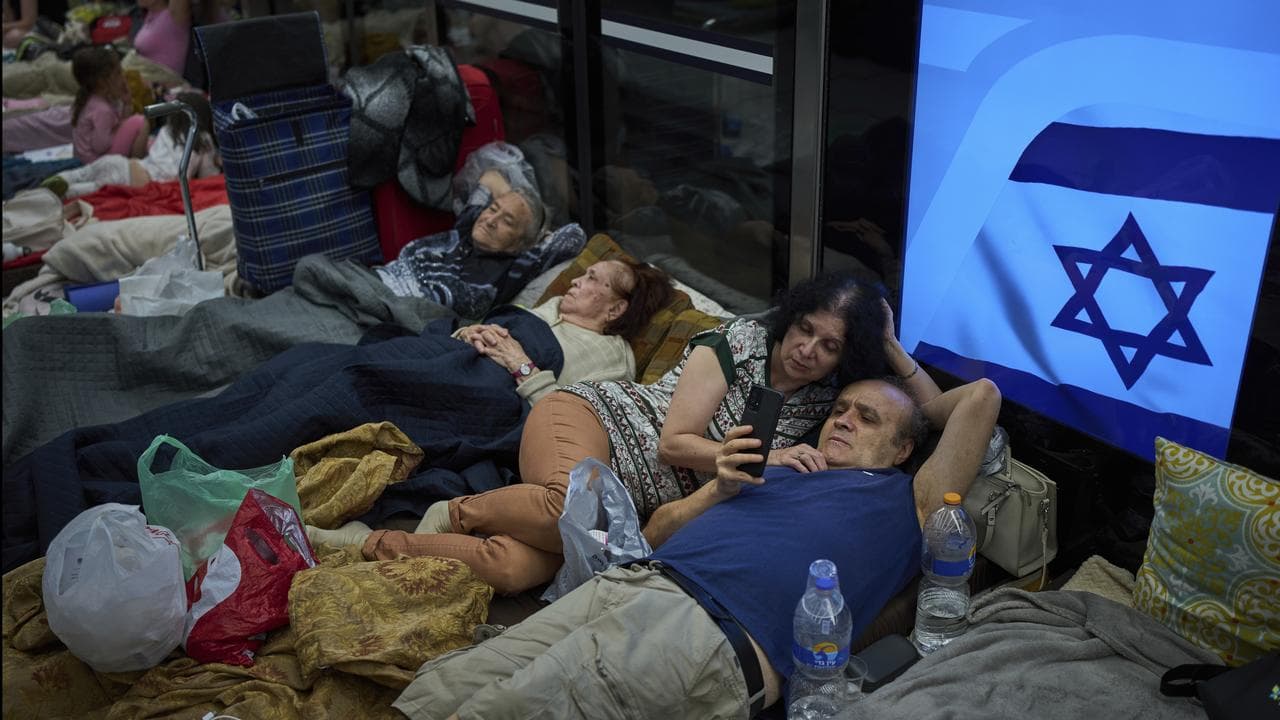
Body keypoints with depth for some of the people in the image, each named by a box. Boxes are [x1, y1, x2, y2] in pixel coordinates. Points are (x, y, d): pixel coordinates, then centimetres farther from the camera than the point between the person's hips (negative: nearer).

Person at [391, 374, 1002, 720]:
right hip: (627, 583, 6)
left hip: (710, 634, -6)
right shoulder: (771, 471, 34)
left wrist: (913, 414, 37)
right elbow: (656, 531, 31)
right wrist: (718, 489, 13)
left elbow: (981, 396, 18)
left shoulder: (904, 499, 21)